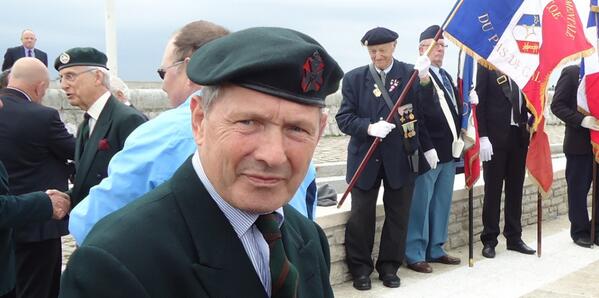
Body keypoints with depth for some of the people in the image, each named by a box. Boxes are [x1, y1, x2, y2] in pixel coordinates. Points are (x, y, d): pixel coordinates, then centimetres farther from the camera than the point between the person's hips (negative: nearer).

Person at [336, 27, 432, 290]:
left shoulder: (410, 74, -2)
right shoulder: (354, 78, 1)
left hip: (400, 158, 0)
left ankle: (389, 267, 26)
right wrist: (369, 127, -20)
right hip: (365, 158, 0)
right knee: (361, 216, 5)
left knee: (398, 215, 10)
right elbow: (344, 118, -2)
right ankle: (360, 268, 20)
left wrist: (425, 80, -30)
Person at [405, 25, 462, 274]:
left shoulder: (446, 76, 18)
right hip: (428, 152, -8)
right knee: (420, 205, -2)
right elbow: (415, 117, -16)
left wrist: (458, 139, 2)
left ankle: (435, 249, 24)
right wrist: (428, 149, -18)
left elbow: (456, 110, 18)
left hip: (448, 151, 8)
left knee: (441, 204, 14)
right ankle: (415, 255, 7)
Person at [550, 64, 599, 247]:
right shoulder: (572, 72, -3)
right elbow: (557, 105, -9)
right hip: (580, 142, -4)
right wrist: (581, 120, -21)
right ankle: (580, 231, 18)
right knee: (578, 189, 5)